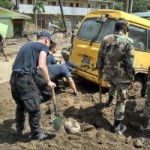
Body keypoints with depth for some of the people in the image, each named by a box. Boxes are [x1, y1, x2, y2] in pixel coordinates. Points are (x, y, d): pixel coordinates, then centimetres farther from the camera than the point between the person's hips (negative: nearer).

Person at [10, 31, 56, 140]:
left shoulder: (26, 46, 24)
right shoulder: (43, 46, 1)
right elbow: (42, 66, -13)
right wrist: (49, 82, -5)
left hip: (14, 78, 8)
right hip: (25, 79, -8)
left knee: (20, 105, 26)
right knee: (34, 108, 5)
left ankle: (19, 129, 40)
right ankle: (37, 134, 18)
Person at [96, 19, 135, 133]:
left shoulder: (106, 39, 3)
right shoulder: (128, 42, -11)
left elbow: (100, 58, 7)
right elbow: (130, 64, -13)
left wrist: (100, 72, 18)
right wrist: (131, 79, -3)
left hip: (107, 72, 5)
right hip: (121, 74, -5)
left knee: (113, 84, 39)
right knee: (121, 99, 7)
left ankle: (110, 98, 55)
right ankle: (117, 124, 13)